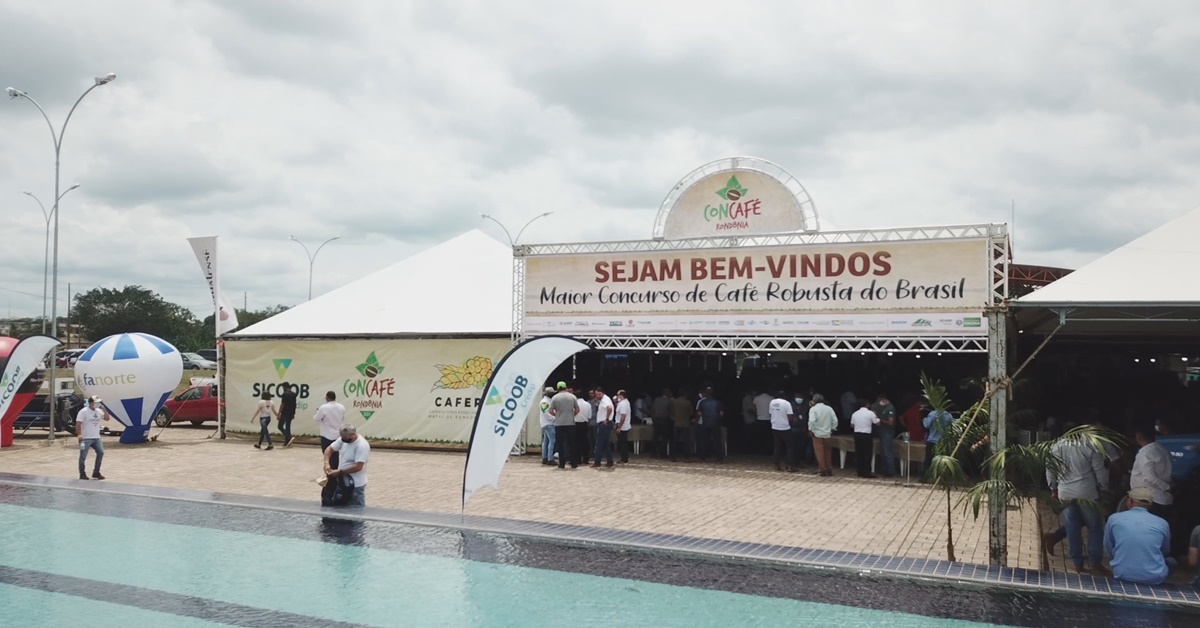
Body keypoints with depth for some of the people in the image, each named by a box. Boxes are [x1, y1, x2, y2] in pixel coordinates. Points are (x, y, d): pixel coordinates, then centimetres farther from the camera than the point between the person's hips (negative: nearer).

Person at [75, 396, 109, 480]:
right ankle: (82, 474, 12)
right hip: (86, 438, -6)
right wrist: (79, 434, -23)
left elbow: (107, 418, 8)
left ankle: (96, 472, 8)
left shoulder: (99, 411, 9)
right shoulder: (83, 411, -11)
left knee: (100, 452, -2)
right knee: (83, 456, 1)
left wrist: (103, 409, -3)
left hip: (96, 438, 6)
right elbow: (78, 423, -15)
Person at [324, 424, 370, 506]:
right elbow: (329, 449, 10)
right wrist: (326, 463, -8)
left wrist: (339, 472, -22)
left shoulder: (362, 446, -23)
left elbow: (358, 467, -28)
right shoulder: (343, 439, 1)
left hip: (355, 485, -8)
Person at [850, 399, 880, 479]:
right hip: (866, 435, -6)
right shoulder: (870, 413, -8)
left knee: (859, 454, 9)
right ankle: (867, 473, 0)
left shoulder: (855, 413, 8)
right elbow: (877, 423, -5)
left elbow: (852, 425, 14)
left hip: (857, 434, 6)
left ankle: (860, 472, 13)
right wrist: (875, 415, 10)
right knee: (868, 454, 1)